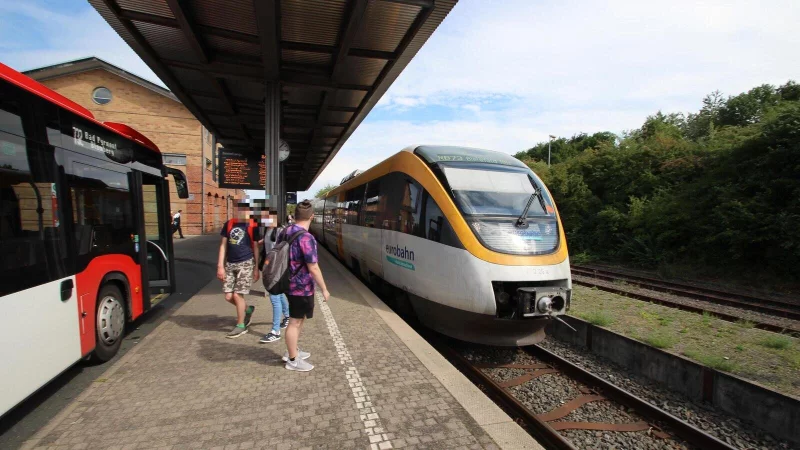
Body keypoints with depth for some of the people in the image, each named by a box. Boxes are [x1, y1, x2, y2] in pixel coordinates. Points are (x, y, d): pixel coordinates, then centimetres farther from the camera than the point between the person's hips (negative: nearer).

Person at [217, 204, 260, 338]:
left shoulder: (253, 226, -5)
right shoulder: (229, 224, 5)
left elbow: (256, 248, -1)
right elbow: (223, 245, 7)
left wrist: (257, 268, -1)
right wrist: (220, 266, 1)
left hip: (246, 264, -4)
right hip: (230, 264, 5)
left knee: (237, 295, -5)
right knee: (228, 296, 5)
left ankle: (241, 325, 13)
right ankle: (248, 309, 32)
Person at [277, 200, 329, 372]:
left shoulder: (284, 232, 5)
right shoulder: (306, 238, -23)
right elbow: (313, 268, -22)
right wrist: (324, 289, -13)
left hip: (290, 283, 9)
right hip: (302, 287, -9)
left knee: (299, 318, 23)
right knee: (295, 322, 4)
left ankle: (293, 351, 37)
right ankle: (293, 360, 19)